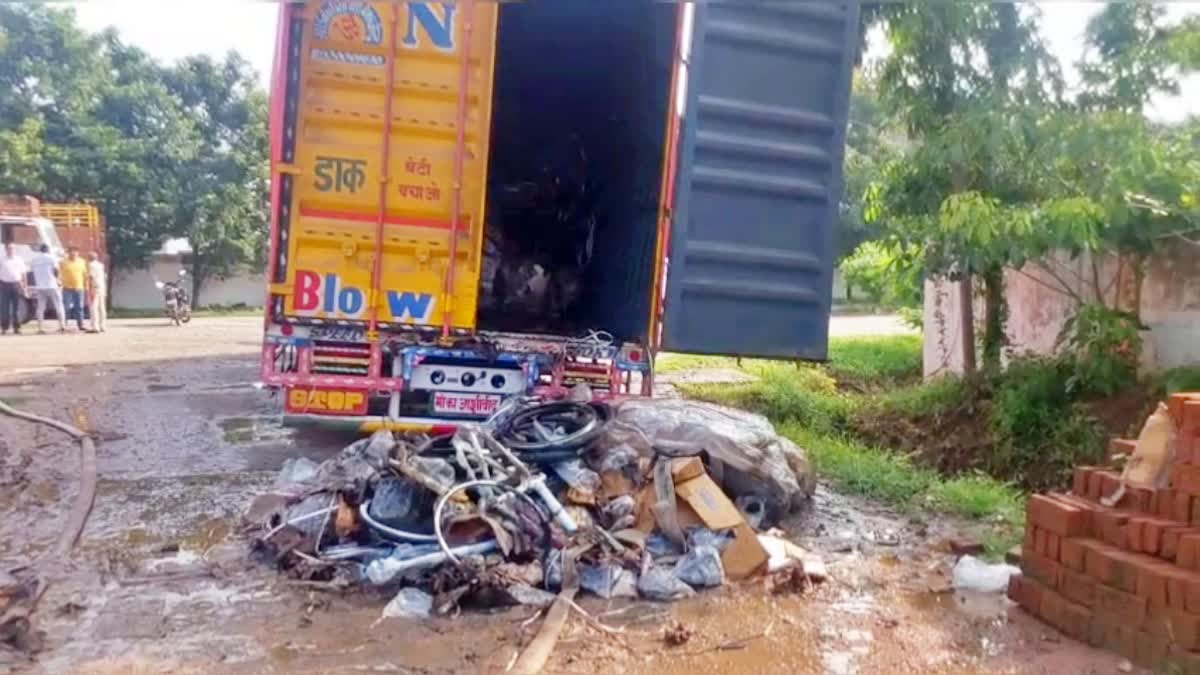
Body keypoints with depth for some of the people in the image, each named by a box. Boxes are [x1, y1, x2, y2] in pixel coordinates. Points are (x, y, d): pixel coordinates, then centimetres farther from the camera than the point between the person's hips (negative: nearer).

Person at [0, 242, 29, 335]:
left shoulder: (19, 260, 9)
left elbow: (23, 274, 11)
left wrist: (24, 287, 6)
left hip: (16, 285, 1)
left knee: (16, 307, 3)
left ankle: (16, 328, 8)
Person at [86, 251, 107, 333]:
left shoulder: (91, 265, -6)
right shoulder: (101, 265, 16)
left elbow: (91, 278, -14)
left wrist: (90, 291, -17)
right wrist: (105, 291, 20)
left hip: (94, 288, -8)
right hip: (102, 288, 8)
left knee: (93, 308, -9)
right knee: (101, 308, 9)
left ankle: (95, 327, -15)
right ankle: (102, 327, 10)